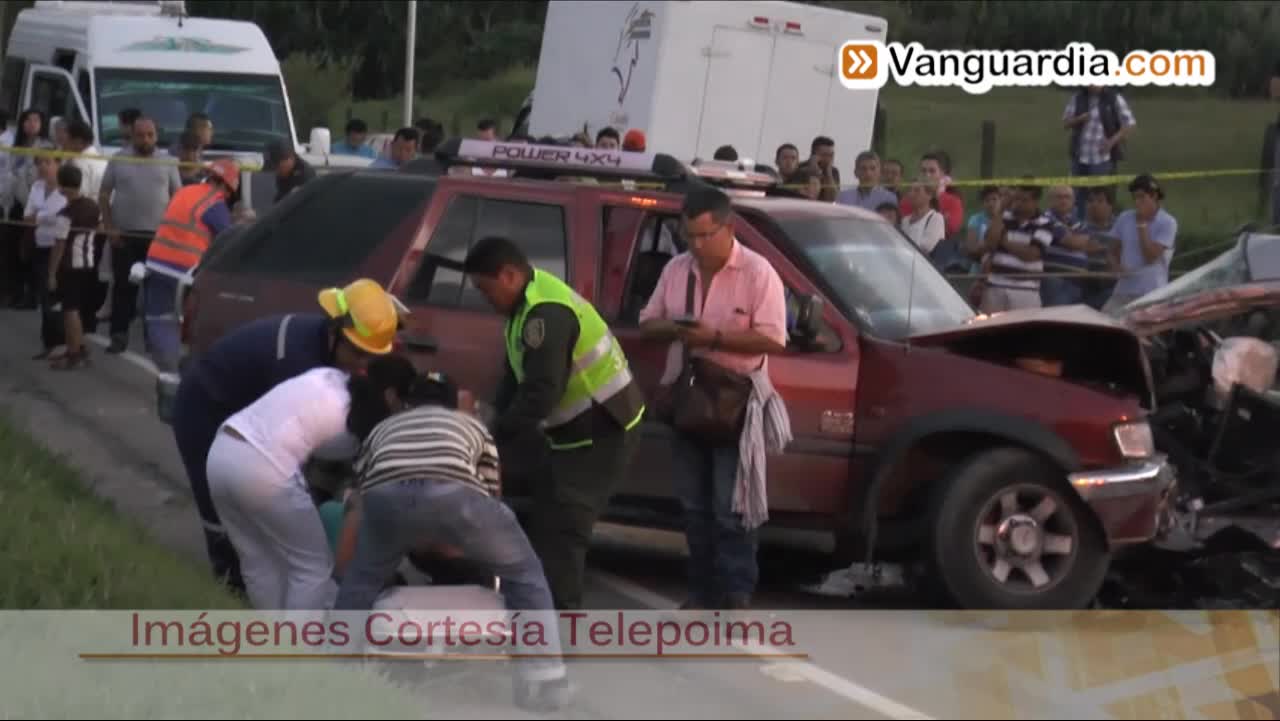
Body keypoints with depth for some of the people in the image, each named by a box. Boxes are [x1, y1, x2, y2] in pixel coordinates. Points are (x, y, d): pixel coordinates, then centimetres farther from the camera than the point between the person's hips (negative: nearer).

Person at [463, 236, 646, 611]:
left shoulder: (546, 313, -26)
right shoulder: (530, 301, 9)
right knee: (547, 520, 17)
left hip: (603, 430, -11)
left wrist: (496, 436, -23)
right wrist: (499, 423, 1)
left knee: (562, 525, -14)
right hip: (584, 428, 11)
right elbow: (517, 377, 13)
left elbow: (541, 391, -31)